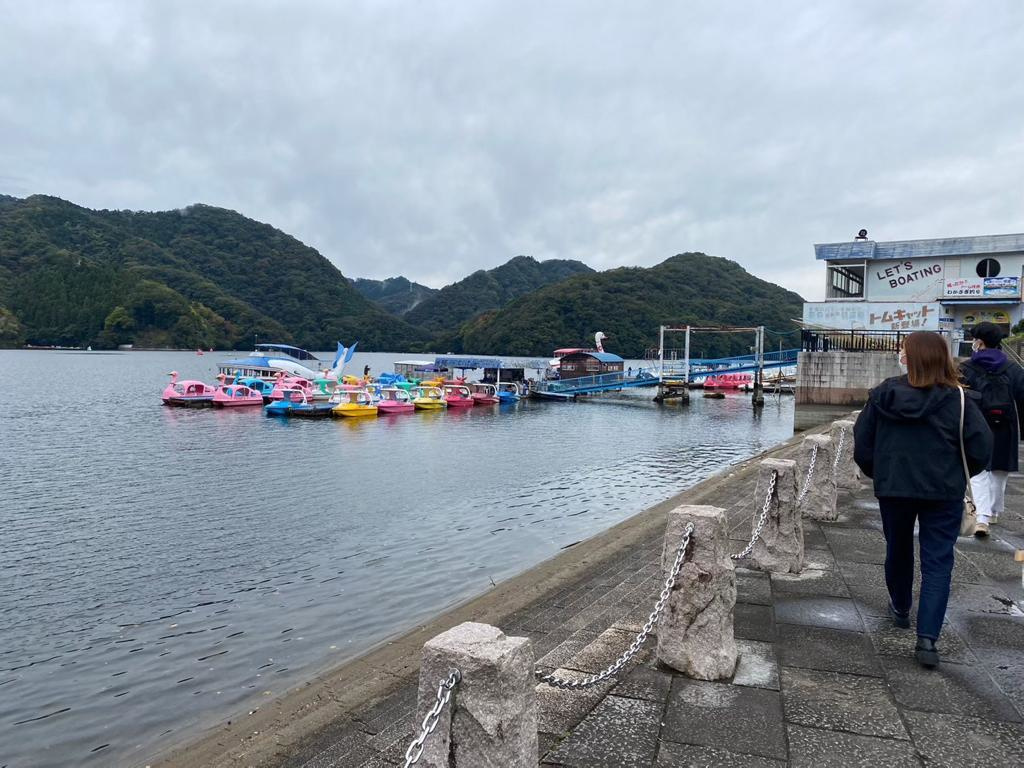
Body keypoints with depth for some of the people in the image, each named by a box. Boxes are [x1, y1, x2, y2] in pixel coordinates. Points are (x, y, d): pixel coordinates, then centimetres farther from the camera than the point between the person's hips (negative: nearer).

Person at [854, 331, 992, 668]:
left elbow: (862, 443, -2)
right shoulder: (958, 400, -12)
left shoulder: (883, 394, -7)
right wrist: (959, 475, 10)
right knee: (937, 562, 5)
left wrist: (877, 473, 14)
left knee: (898, 550, 22)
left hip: (892, 488, 2)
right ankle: (927, 638, -2)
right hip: (943, 492, -2)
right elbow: (981, 449, -10)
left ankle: (900, 609, 42)